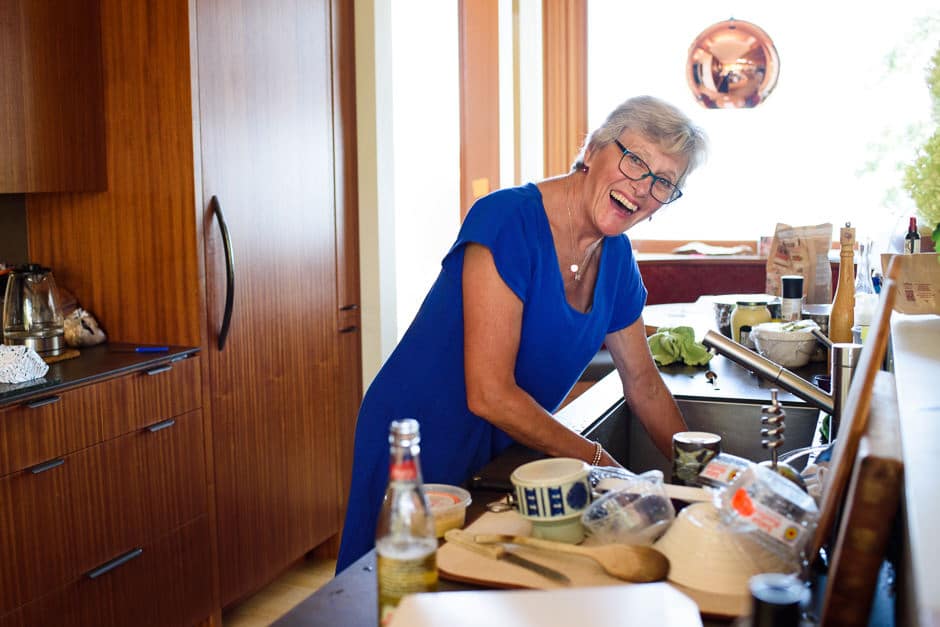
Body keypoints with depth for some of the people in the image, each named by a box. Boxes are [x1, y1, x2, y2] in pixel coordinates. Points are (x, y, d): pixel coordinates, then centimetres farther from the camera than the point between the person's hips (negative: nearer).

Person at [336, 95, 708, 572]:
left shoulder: (615, 256, -1)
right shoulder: (507, 220, -24)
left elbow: (643, 383, 12)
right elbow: (490, 396, -28)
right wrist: (597, 460, -18)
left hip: (502, 452, 7)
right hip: (419, 448, -7)